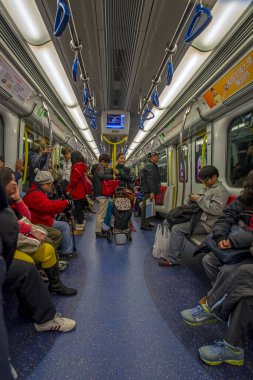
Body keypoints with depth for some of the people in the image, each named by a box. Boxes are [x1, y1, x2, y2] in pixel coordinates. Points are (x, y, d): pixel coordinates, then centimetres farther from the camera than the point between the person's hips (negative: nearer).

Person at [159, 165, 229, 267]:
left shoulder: (220, 190, -11)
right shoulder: (208, 187, 18)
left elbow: (216, 209, -24)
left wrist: (199, 199, -19)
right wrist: (193, 200, 3)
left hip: (206, 224, -10)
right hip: (200, 217, 10)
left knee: (177, 229, -21)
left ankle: (173, 259, -9)